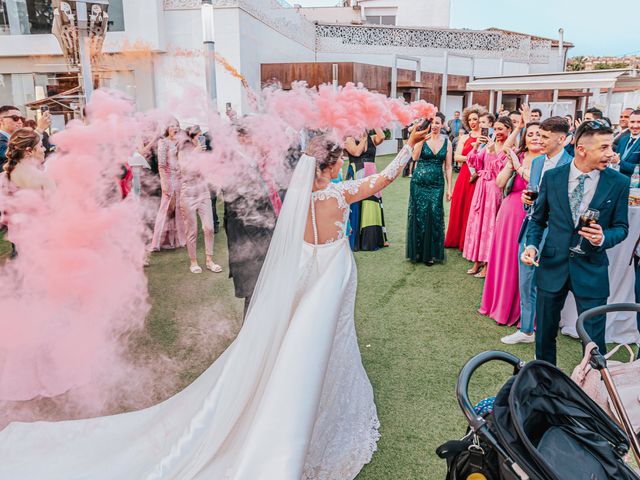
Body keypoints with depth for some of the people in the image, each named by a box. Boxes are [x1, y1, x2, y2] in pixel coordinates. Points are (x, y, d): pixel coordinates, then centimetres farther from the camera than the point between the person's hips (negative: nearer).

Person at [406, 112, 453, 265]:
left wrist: (449, 188, 3)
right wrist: (422, 140, -24)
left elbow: (448, 167, 6)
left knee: (434, 216, 0)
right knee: (419, 215, 4)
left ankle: (430, 253, 14)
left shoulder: (446, 142, 5)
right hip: (419, 182, -1)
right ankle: (418, 251, 20)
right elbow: (415, 157, -17)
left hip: (437, 184, 1)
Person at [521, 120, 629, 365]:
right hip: (553, 265, 2)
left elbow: (621, 227, 3)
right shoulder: (552, 177, -2)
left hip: (591, 270, -1)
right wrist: (532, 245, -9)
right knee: (545, 333, 15)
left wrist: (603, 238, -18)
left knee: (594, 340, 4)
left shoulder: (619, 183, -5)